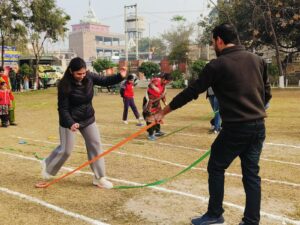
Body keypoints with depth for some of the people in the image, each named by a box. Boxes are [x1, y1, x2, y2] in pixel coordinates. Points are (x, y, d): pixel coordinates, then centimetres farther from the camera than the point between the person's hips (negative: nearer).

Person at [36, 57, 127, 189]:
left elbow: (105, 81, 3)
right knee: (66, 149, 5)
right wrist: (70, 123, -36)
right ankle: (48, 165, 36)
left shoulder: (89, 77, -10)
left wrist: (120, 76, -13)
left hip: (88, 118, 5)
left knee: (95, 144, 3)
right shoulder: (64, 86, -24)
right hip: (70, 120, -5)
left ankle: (99, 178, 12)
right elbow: (62, 108, -21)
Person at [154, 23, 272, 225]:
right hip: (259, 126, 6)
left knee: (216, 169, 12)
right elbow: (267, 93, 12)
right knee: (251, 173, 13)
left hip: (235, 128, -6)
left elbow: (191, 92, -6)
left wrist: (164, 111, 2)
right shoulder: (257, 59, 8)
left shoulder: (217, 65, -9)